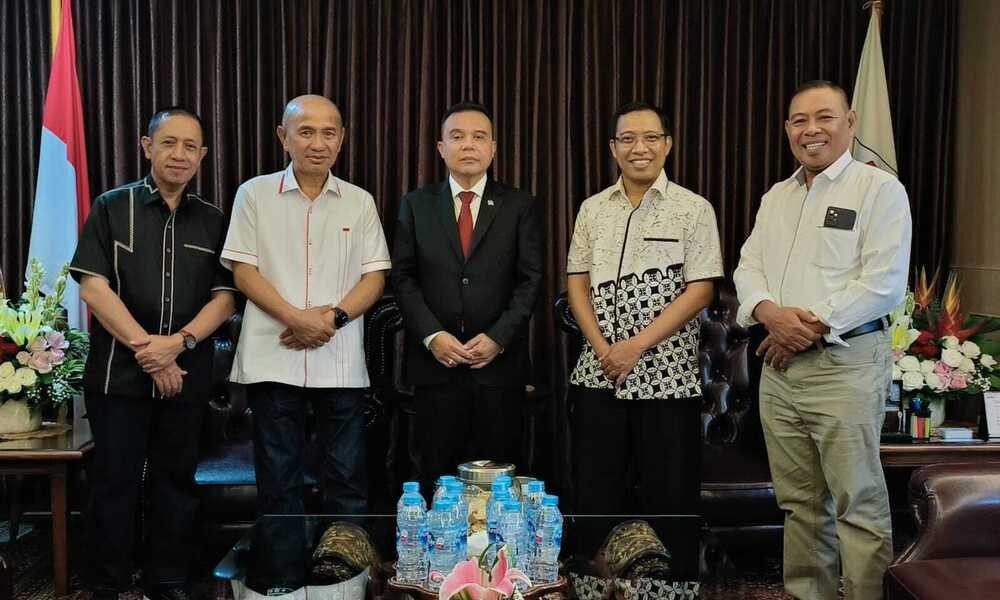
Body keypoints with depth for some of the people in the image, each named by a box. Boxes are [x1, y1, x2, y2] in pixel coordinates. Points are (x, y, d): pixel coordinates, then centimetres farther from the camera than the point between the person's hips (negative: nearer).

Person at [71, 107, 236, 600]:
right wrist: (144, 347, -13)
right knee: (115, 481, 4)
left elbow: (224, 296, 3)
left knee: (176, 481, 9)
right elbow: (92, 286, -6)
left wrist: (178, 343, -13)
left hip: (187, 374, 2)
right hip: (118, 372, -2)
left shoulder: (212, 220, 8)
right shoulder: (113, 207, 2)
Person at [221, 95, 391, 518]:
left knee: (347, 478, 5)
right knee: (278, 477, 8)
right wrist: (296, 318, -13)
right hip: (272, 360, -1)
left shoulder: (360, 202, 10)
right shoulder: (254, 194, 5)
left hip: (341, 364, 1)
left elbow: (374, 277, 5)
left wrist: (334, 317, -12)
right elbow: (243, 272, -1)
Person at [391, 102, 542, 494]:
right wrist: (432, 336, -8)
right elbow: (403, 277, 4)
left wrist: (498, 338, -10)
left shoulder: (520, 207, 6)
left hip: (499, 363, 0)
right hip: (436, 362, 1)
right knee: (437, 475, 6)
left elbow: (530, 280, 1)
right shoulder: (416, 205, 9)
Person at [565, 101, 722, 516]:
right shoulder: (592, 209, 9)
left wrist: (636, 346, -14)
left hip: (668, 377, -3)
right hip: (597, 376, 3)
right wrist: (603, 349, -7)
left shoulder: (694, 210, -1)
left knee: (668, 498, 5)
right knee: (594, 496, 9)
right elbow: (576, 283, 7)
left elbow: (700, 291, -8)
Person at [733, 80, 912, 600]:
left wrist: (813, 327, -15)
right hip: (780, 365, 6)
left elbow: (884, 283, -12)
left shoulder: (879, 189, -3)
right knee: (799, 503, 14)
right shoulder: (776, 197, 18)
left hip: (844, 364, -6)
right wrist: (770, 312, -10)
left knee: (859, 505, -2)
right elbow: (748, 268, 11)